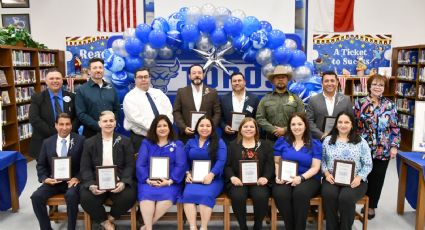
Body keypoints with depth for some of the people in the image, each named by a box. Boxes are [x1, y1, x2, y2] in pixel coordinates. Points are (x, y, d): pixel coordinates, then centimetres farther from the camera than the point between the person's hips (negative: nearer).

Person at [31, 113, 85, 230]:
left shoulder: (80, 140, -1)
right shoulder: (47, 142, 9)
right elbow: (41, 165, 12)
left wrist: (77, 178, -17)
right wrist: (45, 178, -6)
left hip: (72, 180, -3)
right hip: (53, 180, 4)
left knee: (71, 195, -33)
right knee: (36, 196, -21)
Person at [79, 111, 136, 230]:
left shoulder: (125, 141, 9)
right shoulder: (89, 143, 11)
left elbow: (130, 165, 1)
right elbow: (85, 168, 4)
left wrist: (123, 182, -18)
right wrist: (91, 185, -16)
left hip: (118, 181, 0)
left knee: (129, 196, -30)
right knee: (86, 197, -29)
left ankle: (110, 217, 4)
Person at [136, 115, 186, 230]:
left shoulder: (178, 144, 12)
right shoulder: (146, 143, 13)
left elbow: (181, 165, -1)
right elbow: (140, 165, 4)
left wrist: (170, 181, -16)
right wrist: (148, 180, -14)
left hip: (170, 182, 0)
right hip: (149, 181, 1)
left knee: (167, 195, -31)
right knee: (147, 195, -31)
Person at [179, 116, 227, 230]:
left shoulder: (219, 142, 7)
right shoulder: (190, 142, 17)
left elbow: (221, 161, -5)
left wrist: (211, 175, -18)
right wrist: (187, 173, -5)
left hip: (213, 179, -2)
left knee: (205, 195, -32)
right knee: (188, 194, -28)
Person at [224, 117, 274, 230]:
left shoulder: (265, 145, 17)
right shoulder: (232, 145, 17)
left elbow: (270, 164, 7)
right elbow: (227, 165, 8)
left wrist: (266, 177, -13)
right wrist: (232, 177, -12)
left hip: (258, 181, 0)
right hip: (238, 181, 0)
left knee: (261, 196, -31)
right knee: (237, 196, -32)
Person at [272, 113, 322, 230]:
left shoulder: (315, 144, 7)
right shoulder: (282, 141, 11)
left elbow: (315, 167, 0)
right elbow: (276, 163, 11)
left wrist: (301, 178, -17)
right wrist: (278, 176, -10)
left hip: (308, 178, -1)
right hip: (285, 178, 1)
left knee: (300, 193, -36)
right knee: (280, 194, -33)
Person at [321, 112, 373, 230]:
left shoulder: (361, 141, 6)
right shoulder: (328, 140, 11)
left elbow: (368, 164, 3)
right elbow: (322, 160, 8)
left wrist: (359, 177, -12)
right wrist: (326, 173, -9)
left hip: (354, 181, -1)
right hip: (332, 179, 1)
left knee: (346, 197, -32)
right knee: (329, 195, -31)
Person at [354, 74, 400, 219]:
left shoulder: (390, 105, 2)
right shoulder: (360, 103, -1)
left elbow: (395, 128, 2)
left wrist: (394, 146, -5)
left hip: (383, 150, 1)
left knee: (377, 179, 10)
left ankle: (371, 206, 26)